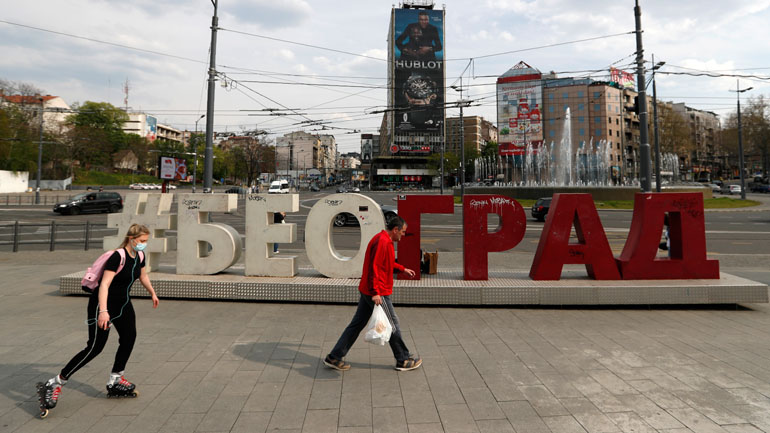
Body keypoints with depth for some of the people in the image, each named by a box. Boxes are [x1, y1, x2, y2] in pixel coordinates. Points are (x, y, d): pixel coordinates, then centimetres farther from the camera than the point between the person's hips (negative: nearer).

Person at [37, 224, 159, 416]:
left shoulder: (139, 256, 0)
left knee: (129, 338, 7)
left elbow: (143, 276, 20)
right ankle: (54, 384, 2)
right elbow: (104, 285, -31)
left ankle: (114, 381, 21)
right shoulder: (118, 257, -25)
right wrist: (103, 311, -38)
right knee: (95, 347, -10)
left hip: (123, 303, 8)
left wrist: (153, 293, 31)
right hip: (103, 304, -8)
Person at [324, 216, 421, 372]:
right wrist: (375, 292, -28)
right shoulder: (382, 242, -19)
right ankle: (403, 360, 19)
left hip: (367, 291, 10)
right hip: (378, 293, -10)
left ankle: (334, 358, 16)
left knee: (357, 324, 12)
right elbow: (374, 267, -26)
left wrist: (402, 269, 33)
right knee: (392, 325, 4)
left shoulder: (384, 240, 14)